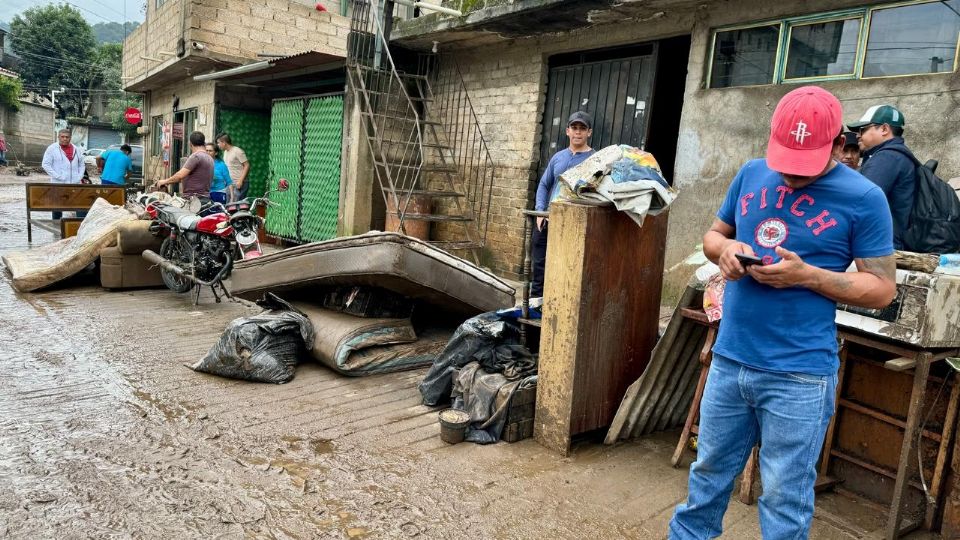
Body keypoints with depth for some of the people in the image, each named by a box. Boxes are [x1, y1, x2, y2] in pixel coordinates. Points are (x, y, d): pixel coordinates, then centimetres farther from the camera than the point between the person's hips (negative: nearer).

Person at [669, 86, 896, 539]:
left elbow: (882, 288, -6)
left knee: (784, 498, 10)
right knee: (709, 472, 20)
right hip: (729, 359, 5)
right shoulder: (752, 174, 4)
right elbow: (713, 235, 15)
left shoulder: (863, 198, -8)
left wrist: (806, 275, -21)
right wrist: (725, 248, -9)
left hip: (799, 375, -4)